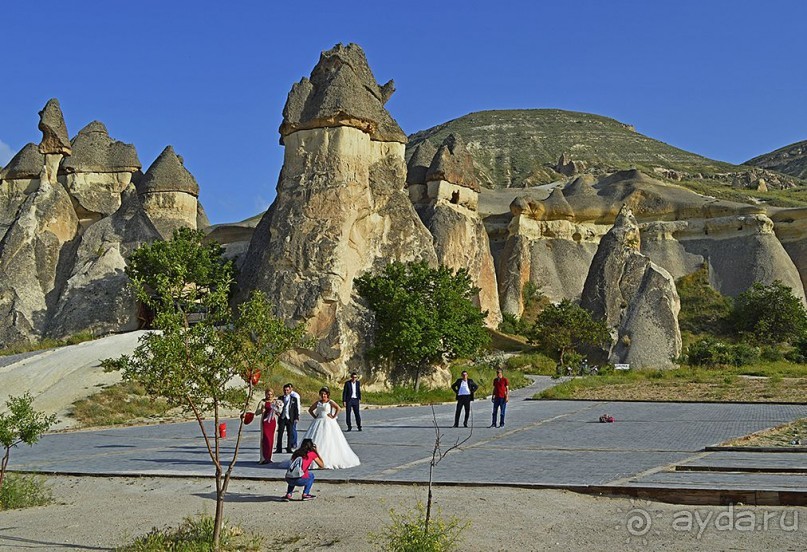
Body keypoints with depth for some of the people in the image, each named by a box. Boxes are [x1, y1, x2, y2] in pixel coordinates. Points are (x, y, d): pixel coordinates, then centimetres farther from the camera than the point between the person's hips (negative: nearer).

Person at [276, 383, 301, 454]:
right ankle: (279, 449, 4)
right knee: (280, 433, 0)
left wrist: (296, 418, -3)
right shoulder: (280, 398, 8)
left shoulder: (294, 398, 3)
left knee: (290, 433, 4)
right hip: (282, 418, 1)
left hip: (290, 418, -1)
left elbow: (296, 408, 3)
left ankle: (289, 448, 11)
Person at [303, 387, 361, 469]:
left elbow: (338, 408, -18)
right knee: (315, 442, -1)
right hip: (318, 422, 5)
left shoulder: (330, 402, -3)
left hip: (328, 423, -5)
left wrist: (334, 417, -16)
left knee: (328, 442, -7)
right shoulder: (318, 403, 11)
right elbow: (310, 410, 21)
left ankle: (328, 461, -5)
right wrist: (315, 417, 10)